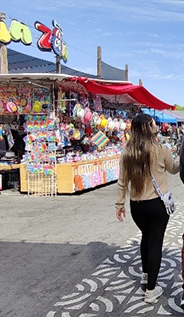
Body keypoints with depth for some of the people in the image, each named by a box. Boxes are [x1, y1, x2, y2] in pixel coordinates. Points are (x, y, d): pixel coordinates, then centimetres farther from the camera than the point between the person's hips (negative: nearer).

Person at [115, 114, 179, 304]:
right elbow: (173, 169, 8)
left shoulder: (127, 153, -4)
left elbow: (122, 182, 1)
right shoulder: (161, 150, -12)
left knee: (146, 237, 26)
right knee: (155, 243, 7)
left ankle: (145, 276, 42)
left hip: (136, 205, 4)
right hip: (158, 203, -4)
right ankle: (150, 290, 14)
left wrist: (120, 204, 11)